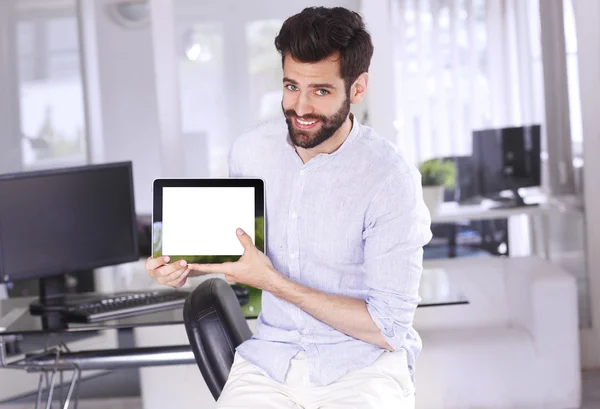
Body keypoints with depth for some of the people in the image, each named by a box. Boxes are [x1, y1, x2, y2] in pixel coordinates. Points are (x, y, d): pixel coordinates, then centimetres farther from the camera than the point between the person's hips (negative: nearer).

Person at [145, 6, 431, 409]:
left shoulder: (390, 178, -15)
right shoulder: (251, 150, 2)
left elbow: (388, 328, -15)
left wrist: (272, 281, -18)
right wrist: (186, 264, 0)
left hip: (363, 364, -4)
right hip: (270, 357, 4)